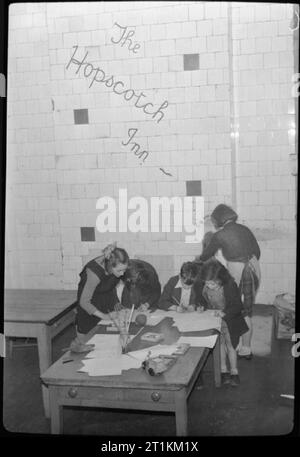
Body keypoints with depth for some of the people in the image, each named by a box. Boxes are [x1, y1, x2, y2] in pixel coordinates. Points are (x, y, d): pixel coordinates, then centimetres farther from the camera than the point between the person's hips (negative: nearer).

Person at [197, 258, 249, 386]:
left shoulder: (230, 285, -28)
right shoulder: (202, 285, -18)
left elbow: (238, 306, -21)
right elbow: (201, 298, 6)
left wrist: (224, 312, -32)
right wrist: (201, 307, -11)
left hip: (230, 320, -3)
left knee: (230, 346, 7)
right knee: (220, 343, 7)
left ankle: (234, 372, 24)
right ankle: (223, 371, 22)